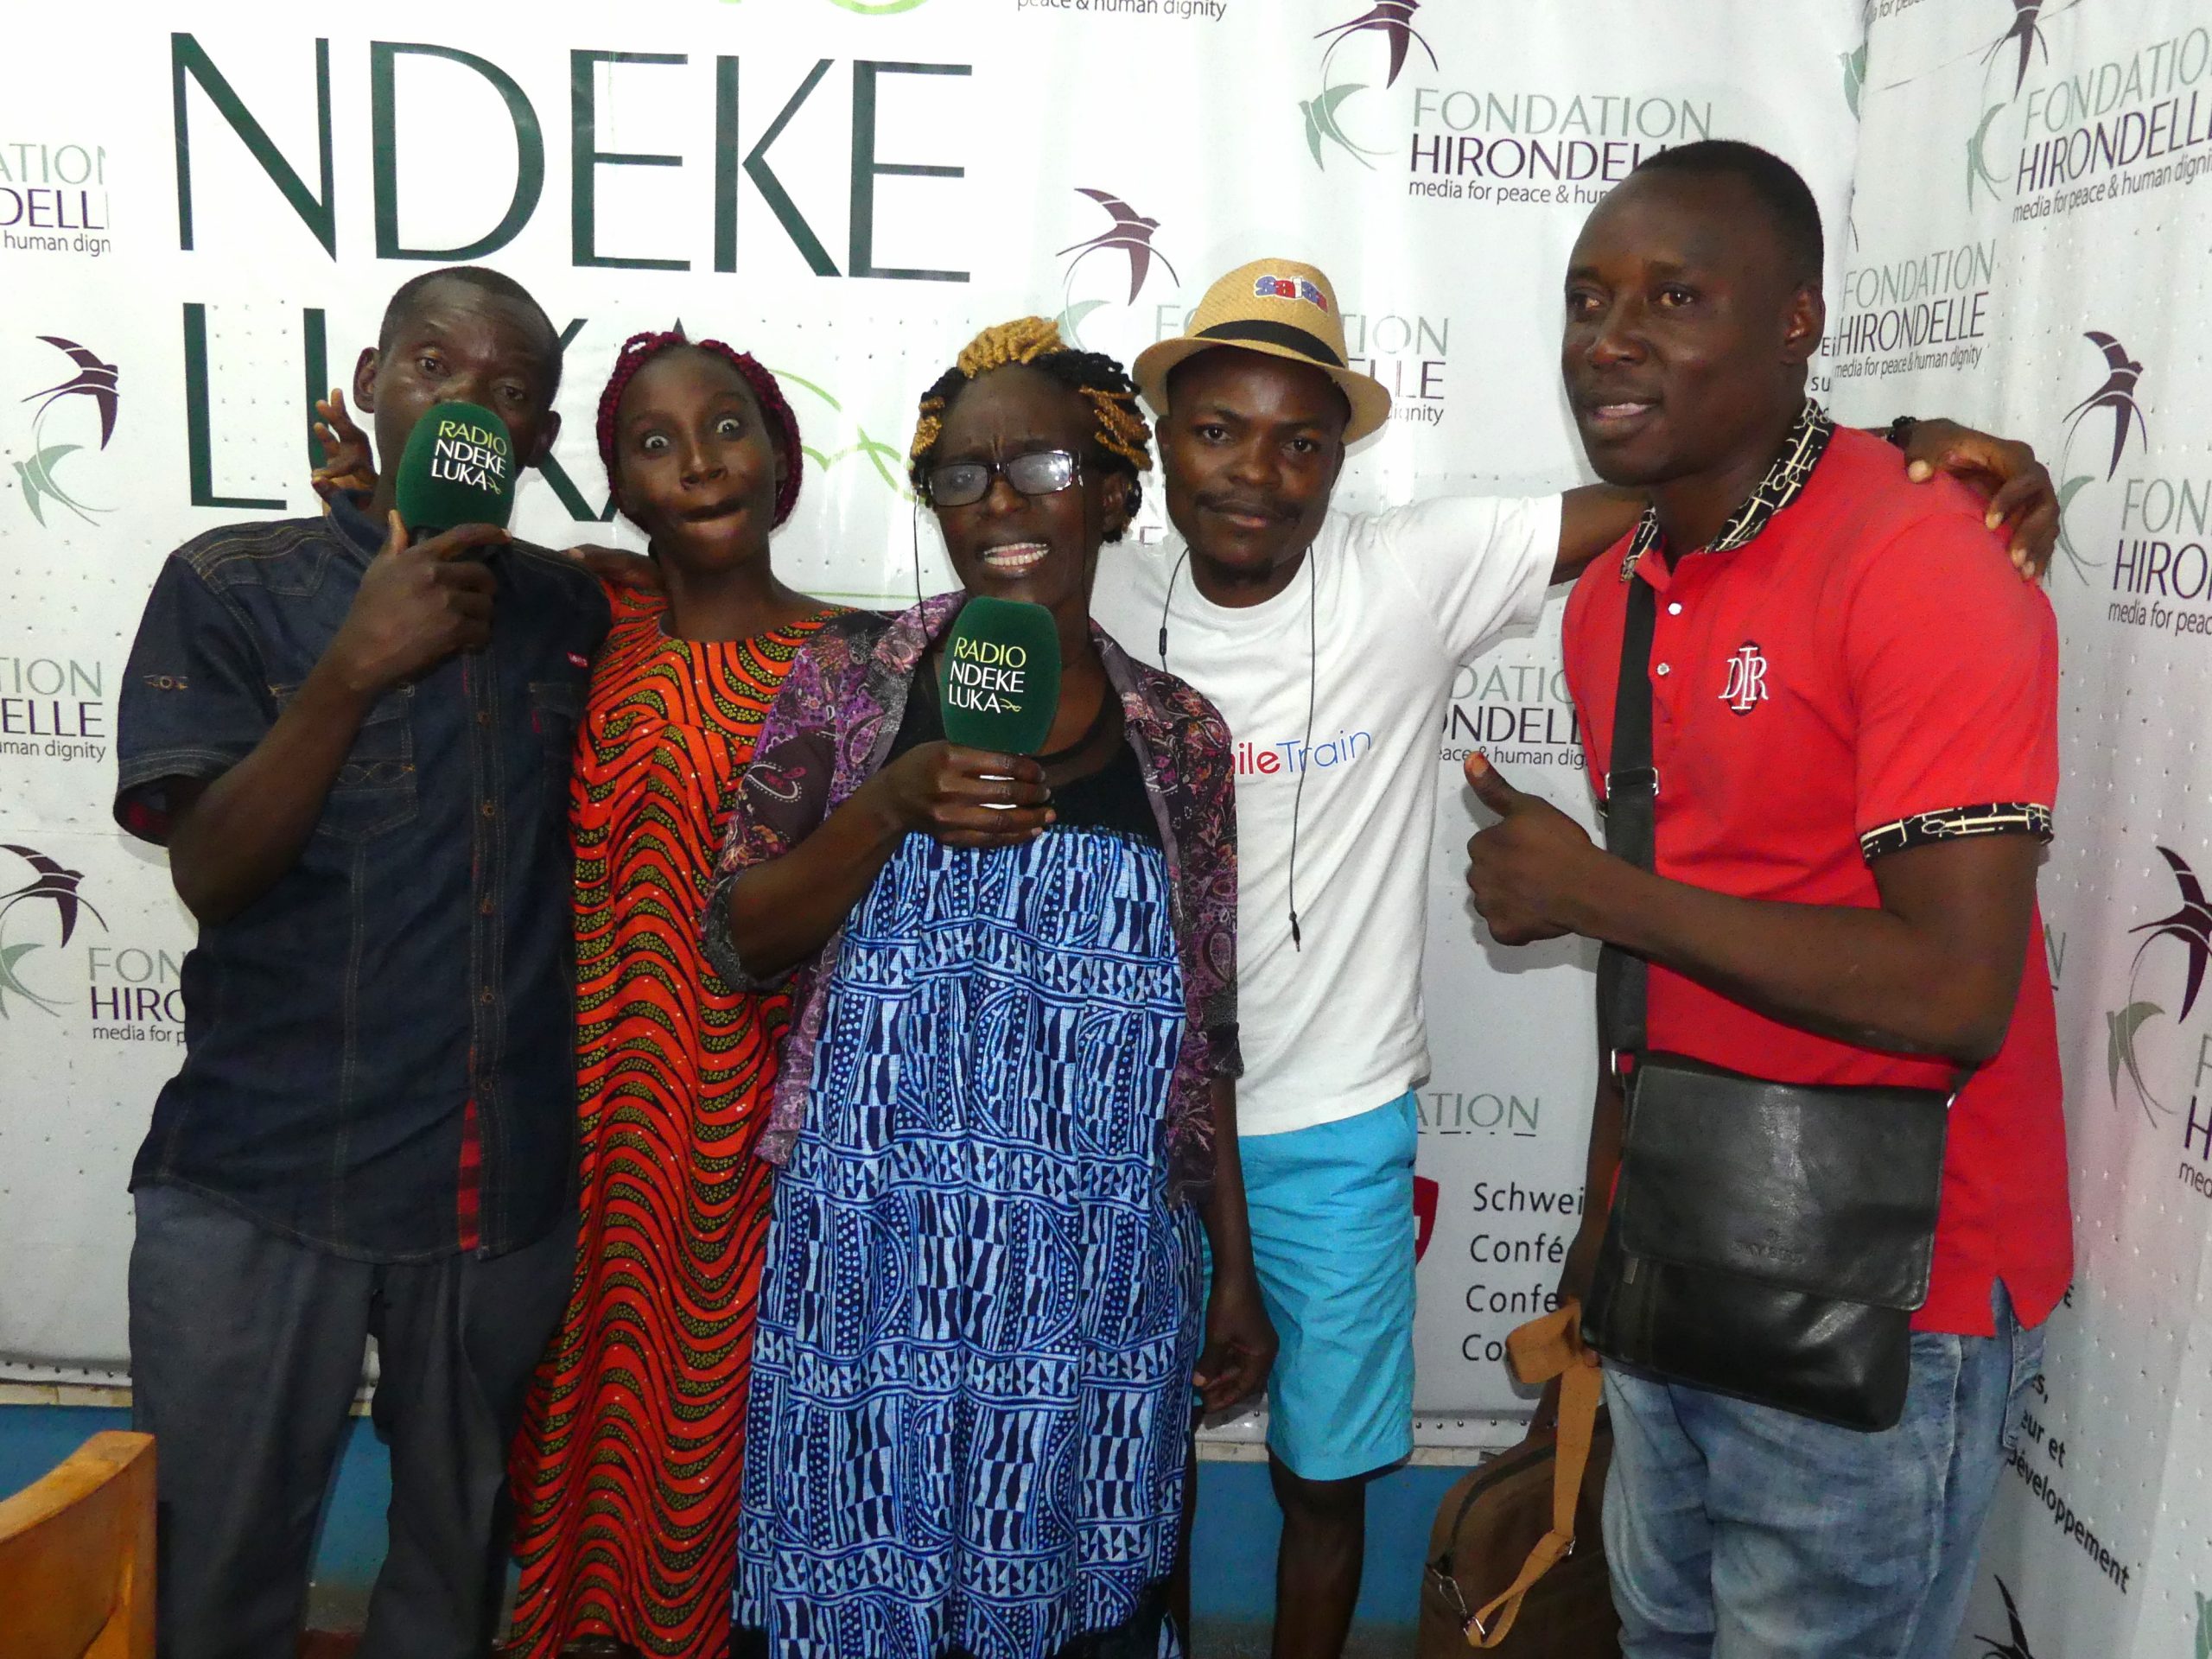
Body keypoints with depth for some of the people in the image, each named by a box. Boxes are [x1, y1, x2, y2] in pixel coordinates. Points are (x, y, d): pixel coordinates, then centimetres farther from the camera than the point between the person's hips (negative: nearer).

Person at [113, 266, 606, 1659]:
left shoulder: (581, 613, 7)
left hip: (510, 1188, 3)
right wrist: (355, 670, -21)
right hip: (261, 1180, -2)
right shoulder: (233, 586, -1)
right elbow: (210, 872, -11)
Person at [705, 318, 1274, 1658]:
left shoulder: (1179, 734, 3)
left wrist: (1236, 1268, 7)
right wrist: (891, 804, -19)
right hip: (874, 1261, -1)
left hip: (1100, 1277, 1)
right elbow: (742, 944, -3)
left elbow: (1198, 1032, 6)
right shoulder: (850, 678, -1)